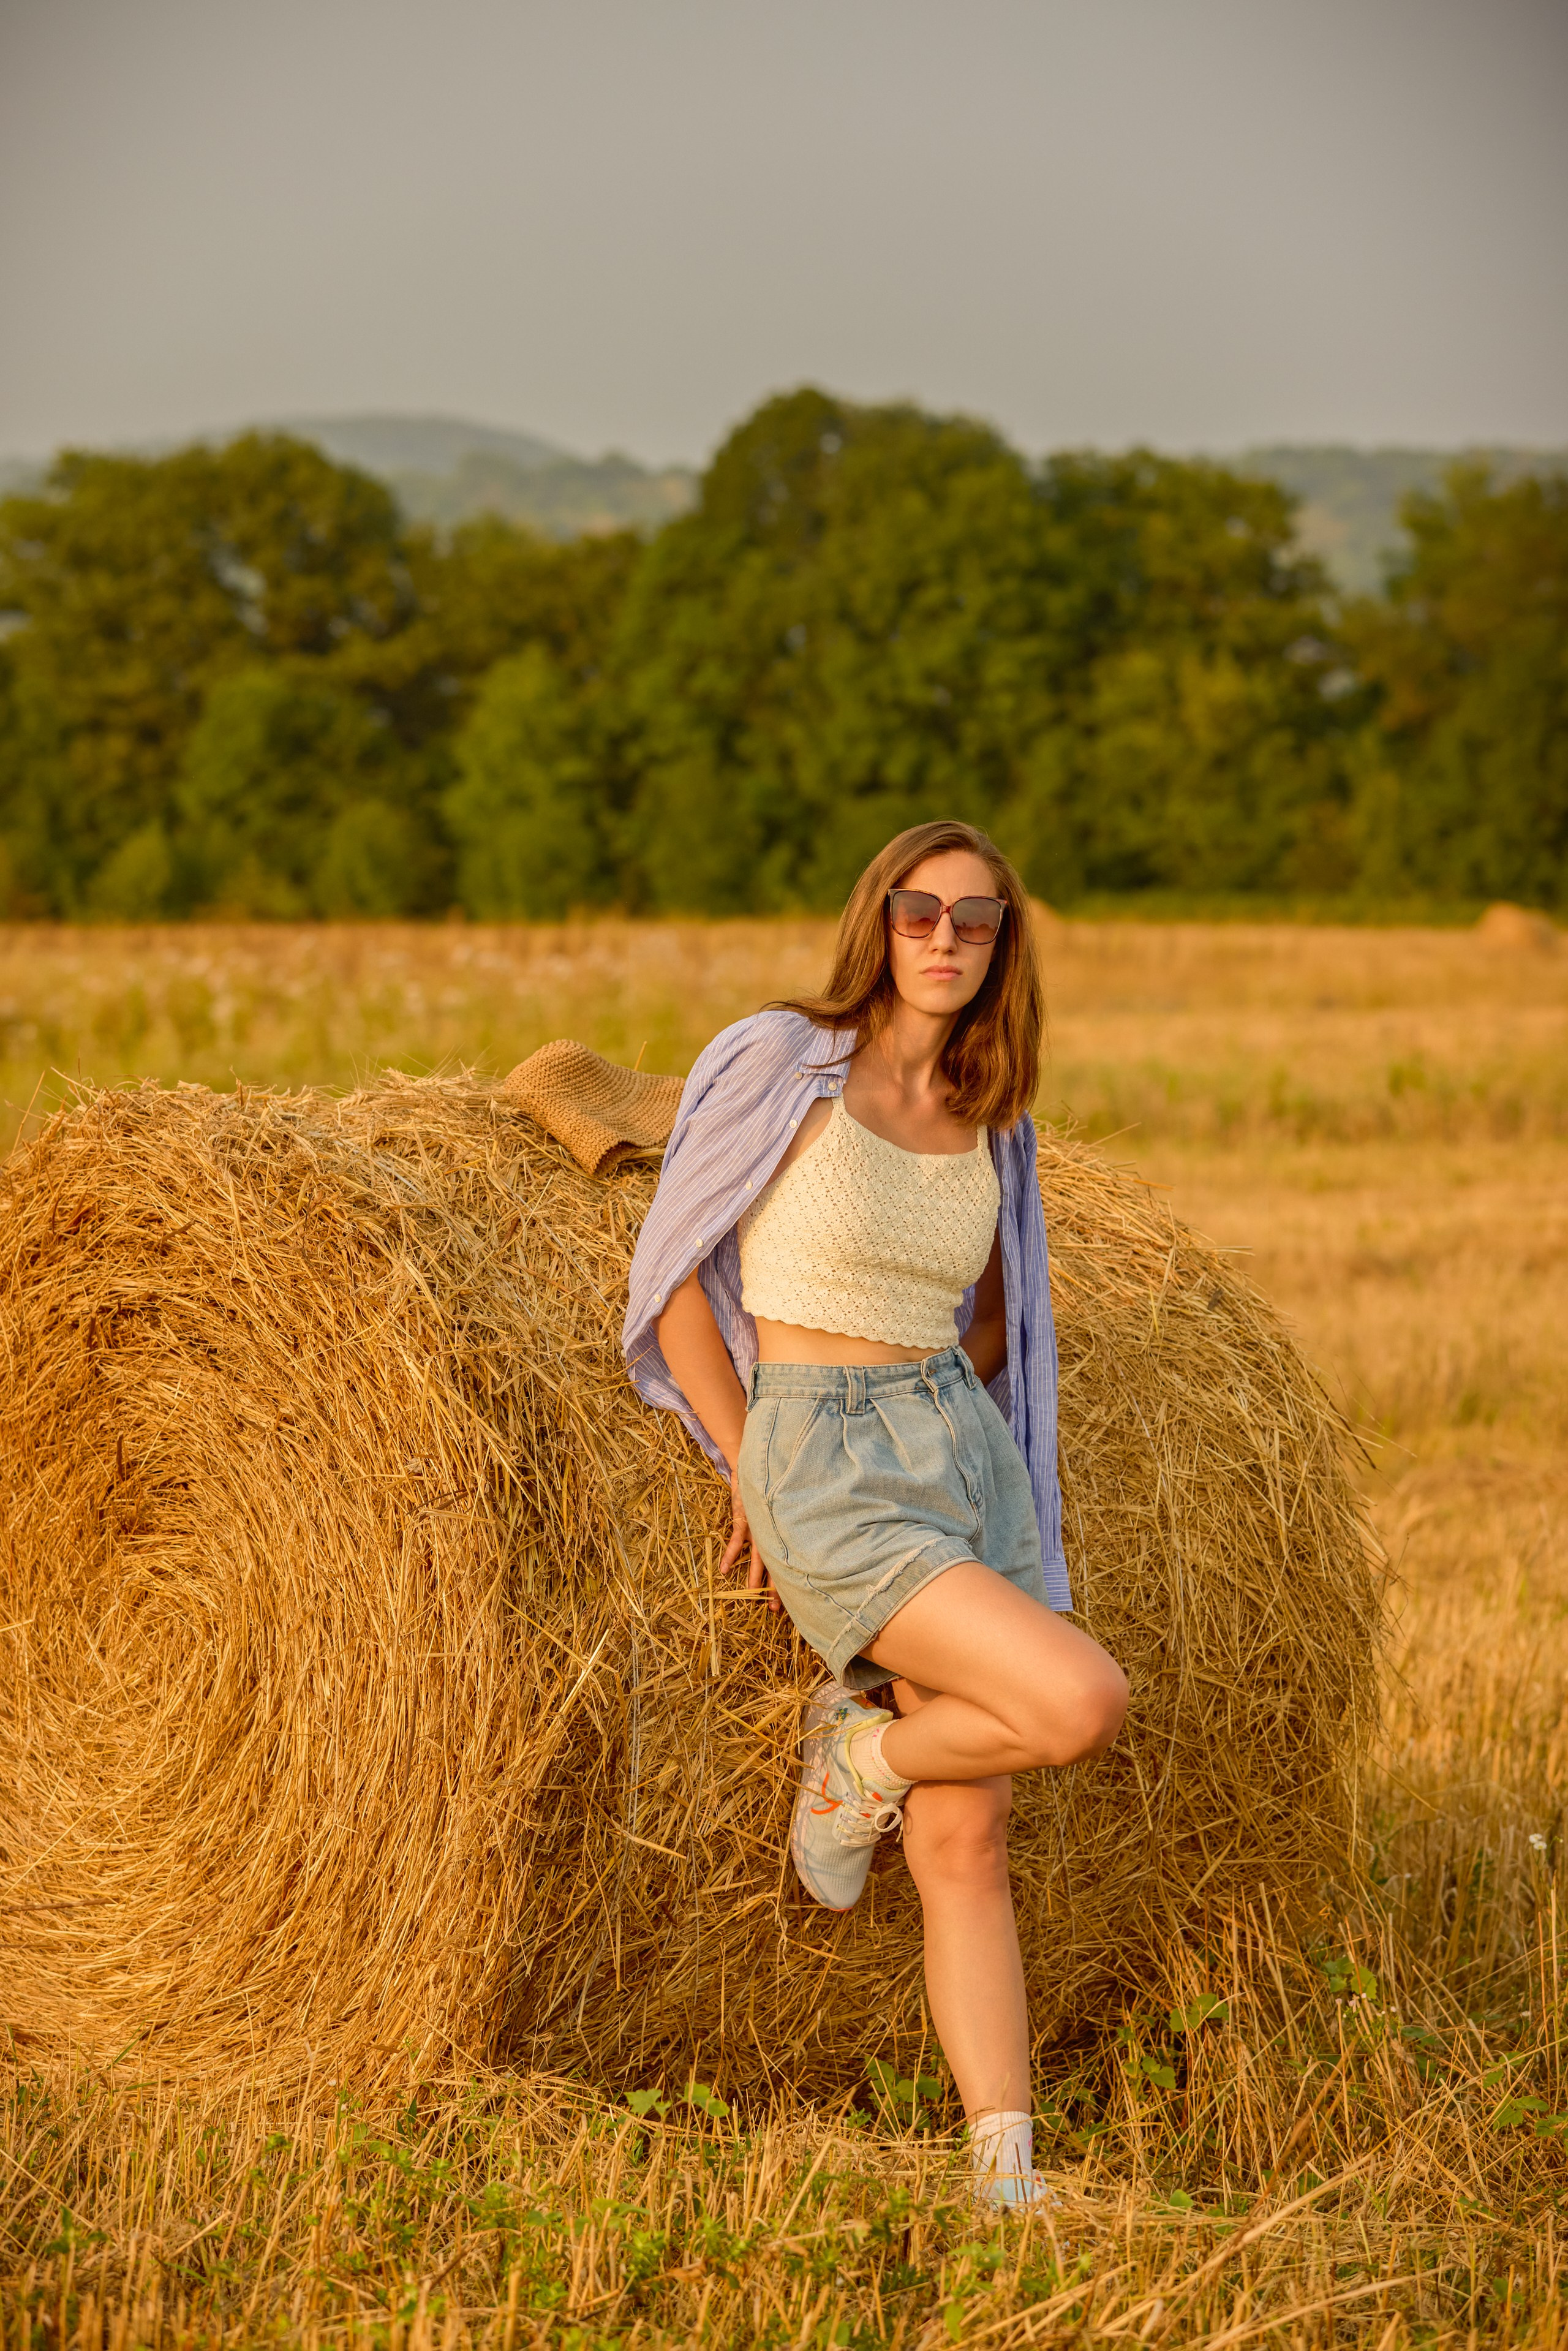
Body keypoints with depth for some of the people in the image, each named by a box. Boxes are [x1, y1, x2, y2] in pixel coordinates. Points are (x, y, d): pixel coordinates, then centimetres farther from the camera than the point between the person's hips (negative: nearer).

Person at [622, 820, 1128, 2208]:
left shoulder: (990, 1127, 8)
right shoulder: (778, 1060, -7)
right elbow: (673, 1268, -3)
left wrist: (936, 1422, 9)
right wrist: (745, 1464, -5)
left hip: (964, 1453, 5)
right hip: (824, 1470, -5)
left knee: (965, 1840, 0)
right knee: (1083, 1703, -22)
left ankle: (1008, 2171, 3)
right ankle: (863, 1753, 6)